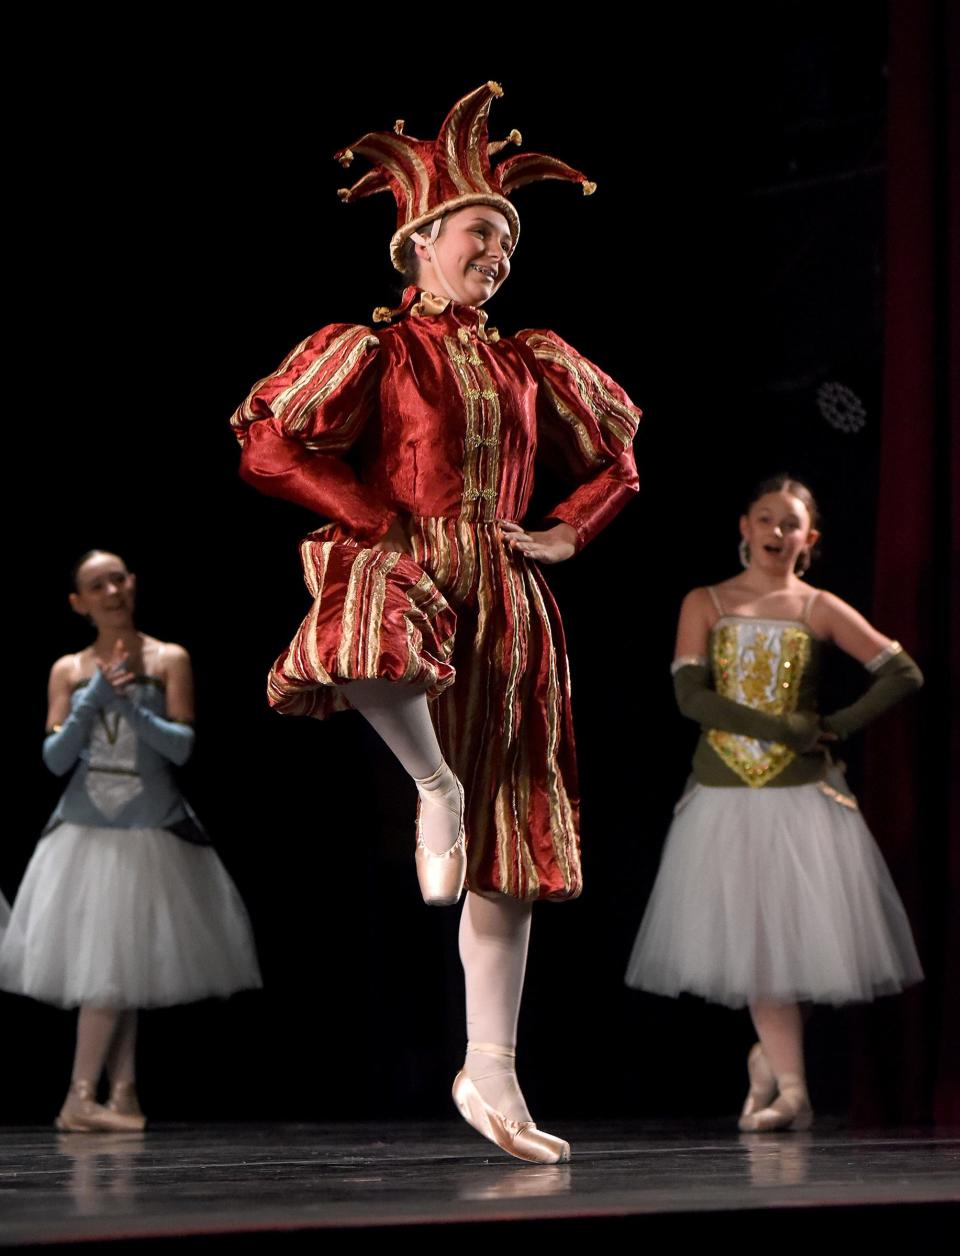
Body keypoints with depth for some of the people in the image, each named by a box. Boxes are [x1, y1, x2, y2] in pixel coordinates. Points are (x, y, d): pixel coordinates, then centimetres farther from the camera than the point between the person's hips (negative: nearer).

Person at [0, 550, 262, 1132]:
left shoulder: (170, 660, -1)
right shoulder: (68, 670, 4)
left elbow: (181, 747, -7)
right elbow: (55, 758, -2)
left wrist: (128, 703, -20)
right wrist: (95, 696, -13)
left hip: (152, 835, -1)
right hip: (86, 833, 1)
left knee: (123, 966, 0)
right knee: (102, 966, 0)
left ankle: (120, 1097, 6)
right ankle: (82, 1099, 5)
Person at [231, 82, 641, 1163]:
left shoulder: (531, 366, 18)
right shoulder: (375, 349, 4)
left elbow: (614, 465, 30)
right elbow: (267, 445, -7)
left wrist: (564, 534, 12)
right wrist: (386, 522, -11)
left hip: (504, 600, 5)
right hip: (403, 569, -5)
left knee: (510, 848, 2)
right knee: (369, 637, -46)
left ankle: (489, 1074, 9)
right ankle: (435, 788, -16)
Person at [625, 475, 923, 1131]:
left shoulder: (820, 610, 4)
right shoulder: (705, 604, 4)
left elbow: (905, 674, 1)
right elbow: (691, 696, -9)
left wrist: (841, 726, -7)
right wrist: (783, 727, -15)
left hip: (802, 797, 0)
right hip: (726, 796, 0)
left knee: (799, 933, -3)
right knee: (751, 940, 0)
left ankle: (770, 1059, 21)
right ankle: (790, 1090, 7)